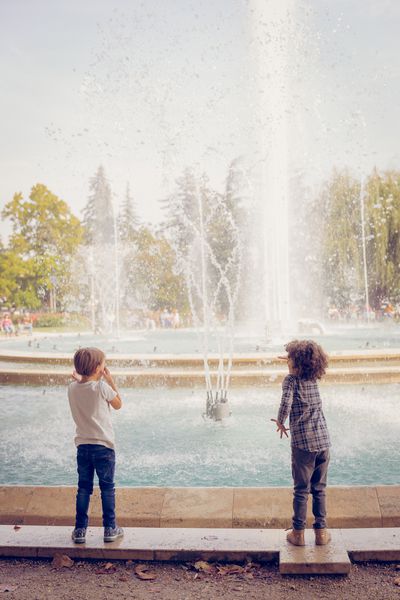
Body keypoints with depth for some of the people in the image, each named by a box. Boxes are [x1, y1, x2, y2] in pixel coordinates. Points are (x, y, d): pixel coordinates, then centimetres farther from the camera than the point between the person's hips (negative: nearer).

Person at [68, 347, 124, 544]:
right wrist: (110, 380, 0)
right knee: (107, 488, 9)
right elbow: (118, 404, 1)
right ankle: (110, 529, 16)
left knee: (83, 489, 13)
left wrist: (78, 378, 15)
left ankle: (80, 530, 17)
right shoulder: (102, 387, -15)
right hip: (103, 446, -4)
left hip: (82, 445, 4)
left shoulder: (72, 388, -1)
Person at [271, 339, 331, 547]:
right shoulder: (313, 380, 6)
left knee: (301, 490, 6)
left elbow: (286, 402, -25)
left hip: (303, 443, -4)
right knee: (319, 489, 14)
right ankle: (321, 531, 19)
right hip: (323, 442, 4)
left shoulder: (291, 380, -10)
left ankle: (298, 533, 14)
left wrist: (281, 423, -9)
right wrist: (293, 359, 27)